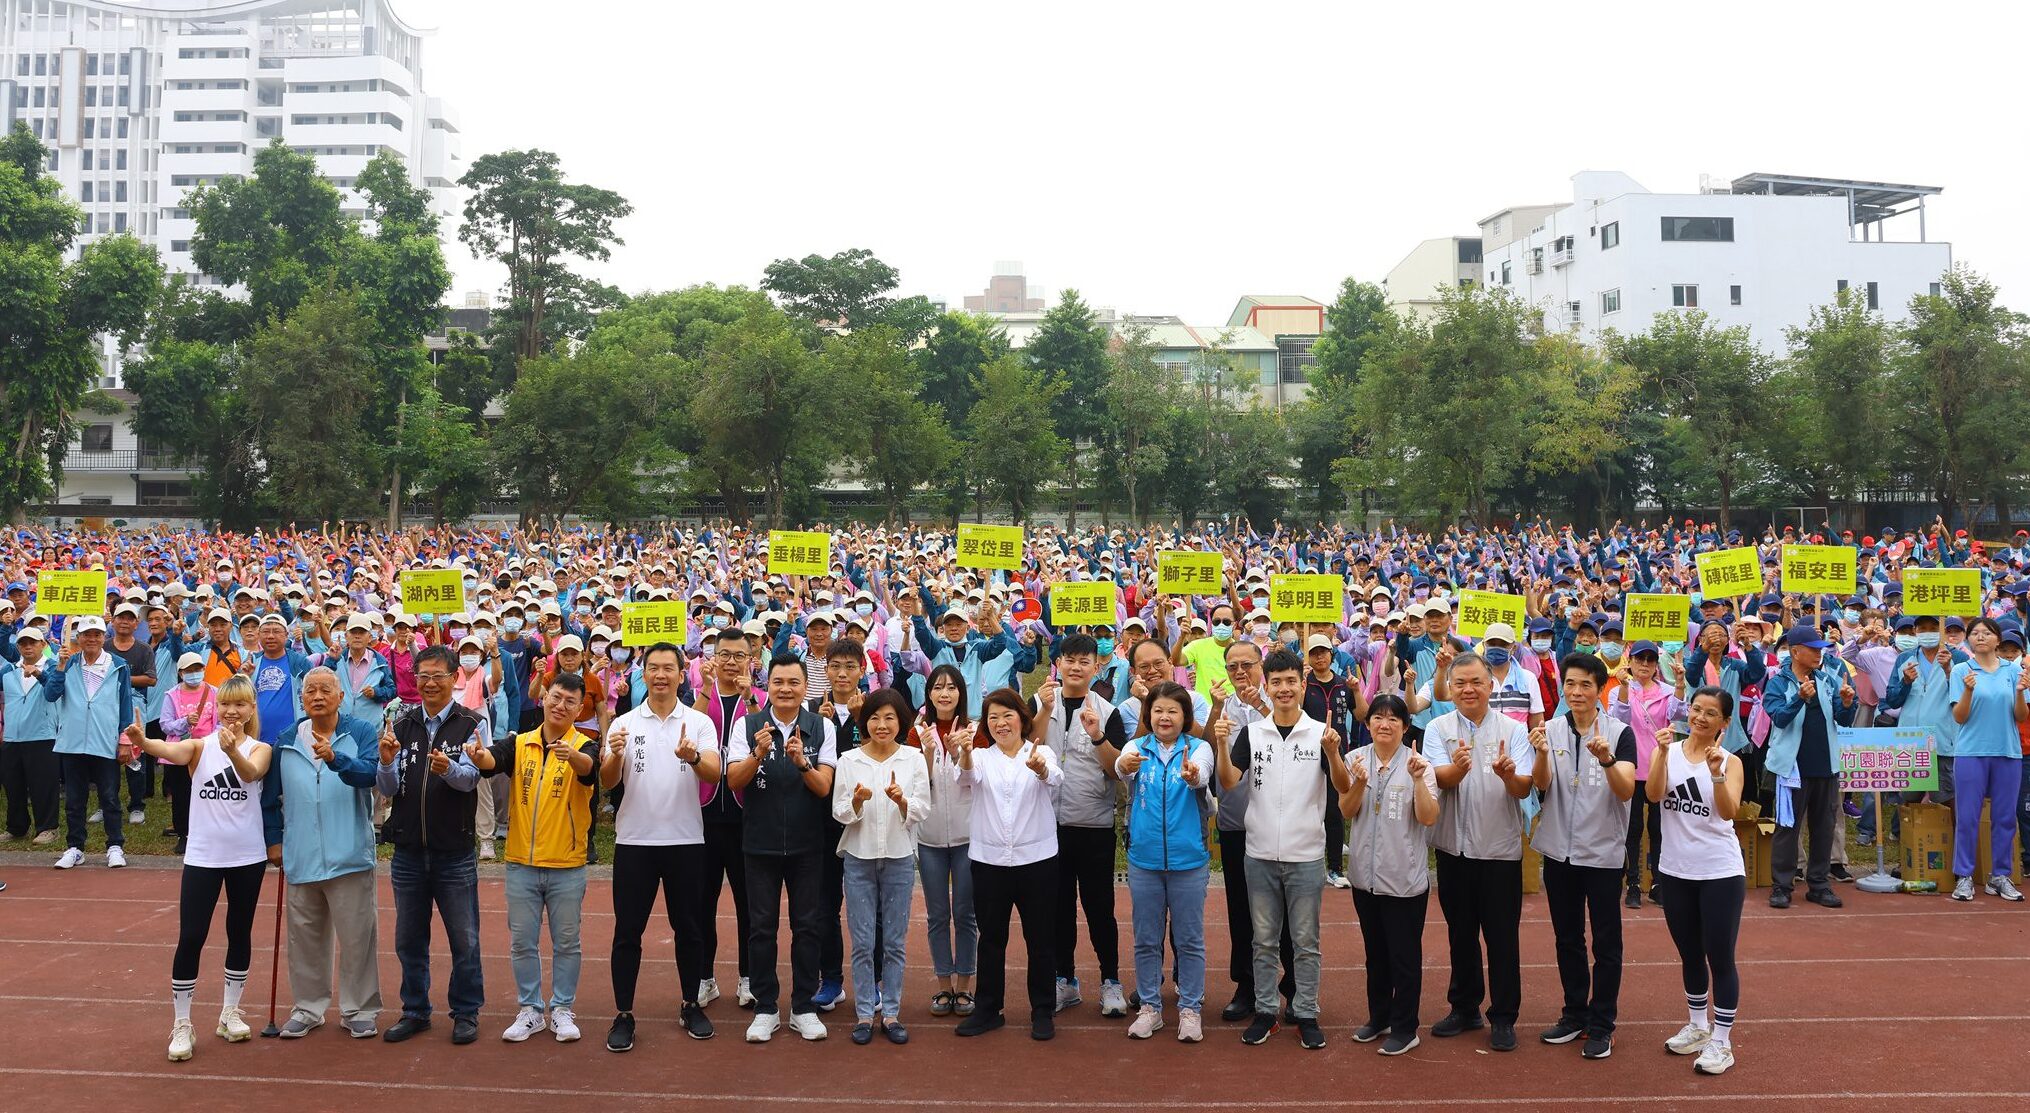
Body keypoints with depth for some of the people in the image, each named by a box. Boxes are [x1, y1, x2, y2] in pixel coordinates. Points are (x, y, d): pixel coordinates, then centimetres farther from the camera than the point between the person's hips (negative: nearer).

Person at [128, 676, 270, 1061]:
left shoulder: (259, 748, -2)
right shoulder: (200, 745, -1)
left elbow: (251, 773, -25)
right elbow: (172, 751, -24)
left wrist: (232, 751, -46)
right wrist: (143, 741, -47)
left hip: (247, 856, 1)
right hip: (202, 856, 0)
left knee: (240, 934, 12)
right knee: (190, 938, -4)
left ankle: (230, 1013, 26)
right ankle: (182, 1025, 6)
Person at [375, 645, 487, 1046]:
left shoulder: (471, 724, -4)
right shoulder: (402, 724, 5)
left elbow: (469, 778, -18)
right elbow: (387, 789, 0)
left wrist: (448, 767, -40)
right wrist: (386, 761, -22)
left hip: (455, 852, -3)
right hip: (408, 851, 4)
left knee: (464, 939, 4)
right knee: (409, 940, 14)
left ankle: (466, 1012, 19)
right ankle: (415, 1011, 29)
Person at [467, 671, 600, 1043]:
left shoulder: (583, 746, -6)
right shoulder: (519, 744, 2)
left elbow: (589, 768, -28)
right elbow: (494, 760, -18)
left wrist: (571, 755, -51)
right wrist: (480, 755, -42)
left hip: (567, 866, -2)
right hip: (521, 863, 2)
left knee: (566, 942, 8)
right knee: (522, 942, 10)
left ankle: (563, 1010, 21)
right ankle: (530, 1010, 23)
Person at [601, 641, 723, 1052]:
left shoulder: (699, 722, 1)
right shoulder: (624, 724, 3)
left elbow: (714, 774, -12)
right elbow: (606, 783, -4)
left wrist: (693, 757, -34)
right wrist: (615, 755, -25)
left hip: (685, 839, 0)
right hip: (634, 839, 0)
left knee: (688, 926, 10)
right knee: (628, 930, 3)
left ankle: (690, 1006, 23)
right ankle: (623, 1014, 12)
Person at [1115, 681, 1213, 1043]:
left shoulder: (1198, 748, -2)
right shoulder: (1137, 747, 1)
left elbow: (1203, 775, -25)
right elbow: (1120, 767, -21)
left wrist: (1192, 775, -50)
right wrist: (1125, 765, -47)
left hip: (1188, 859, -1)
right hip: (1143, 859, 2)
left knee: (1189, 939, 7)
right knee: (1146, 939, 11)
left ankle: (1190, 1008, 19)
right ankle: (1149, 1006, 24)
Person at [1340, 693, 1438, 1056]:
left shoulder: (1418, 763, -9)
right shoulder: (1356, 759, 0)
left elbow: (1428, 818, -15)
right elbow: (1346, 811, -4)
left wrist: (1418, 780, -28)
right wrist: (1359, 782, -21)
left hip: (1405, 876, -4)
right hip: (1365, 873, 4)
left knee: (1404, 955, 5)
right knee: (1375, 952, 19)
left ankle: (1405, 1028, 18)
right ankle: (1379, 1017, 34)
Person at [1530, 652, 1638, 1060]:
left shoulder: (1620, 732, -9)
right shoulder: (1552, 729, -1)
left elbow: (1626, 791, -19)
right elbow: (1541, 785, -14)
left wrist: (1607, 760, -38)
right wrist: (1542, 754, -34)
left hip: (1604, 850, -3)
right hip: (1560, 850, 3)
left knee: (1606, 941, 4)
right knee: (1567, 936, 14)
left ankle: (1601, 1025, 15)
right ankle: (1575, 1014, 27)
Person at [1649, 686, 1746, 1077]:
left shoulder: (1730, 761, -6)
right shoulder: (1667, 751, -1)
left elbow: (1728, 812, -20)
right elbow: (1654, 794, -17)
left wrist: (1716, 772, -34)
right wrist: (1663, 753, -29)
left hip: (1721, 872, -3)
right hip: (1676, 870, 3)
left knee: (1719, 957, 1)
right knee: (1690, 955, 18)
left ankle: (1722, 1040, 11)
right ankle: (1698, 1025, 34)